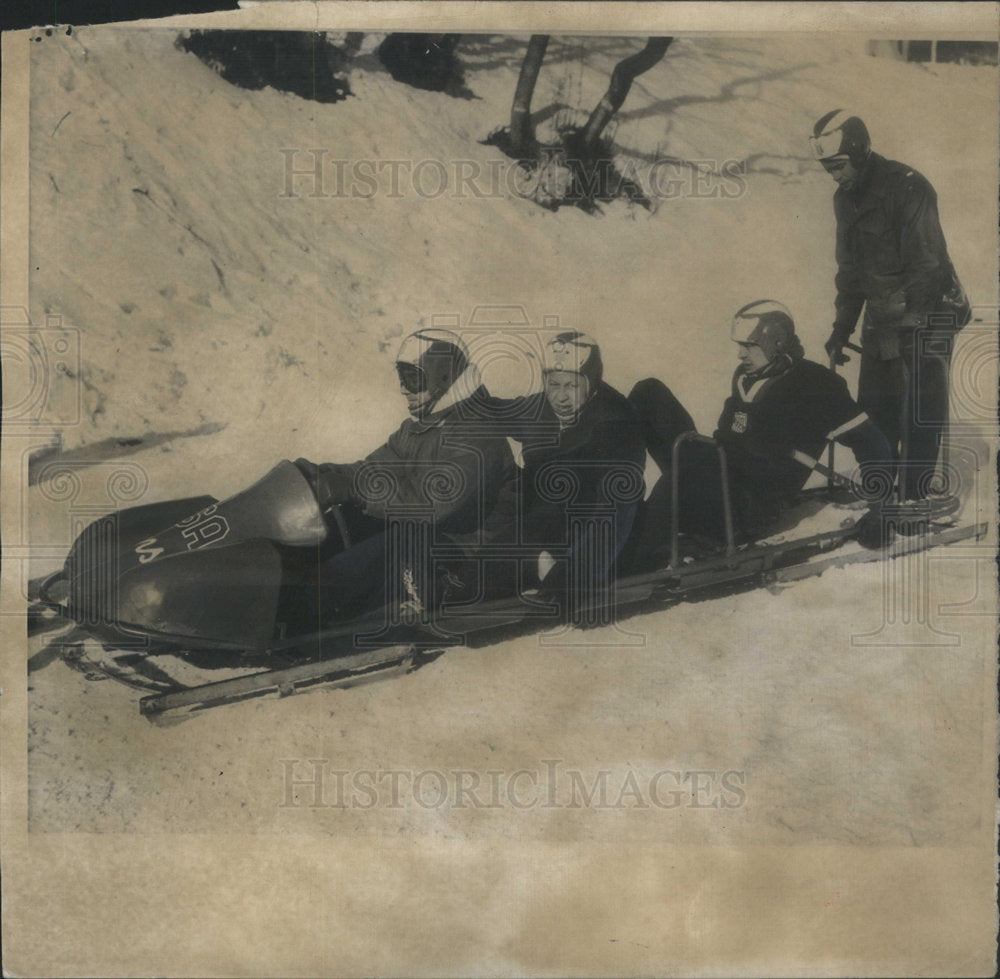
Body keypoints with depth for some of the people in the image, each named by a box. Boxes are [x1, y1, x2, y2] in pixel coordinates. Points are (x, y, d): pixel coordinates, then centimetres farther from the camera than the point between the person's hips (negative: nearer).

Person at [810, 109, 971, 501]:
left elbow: (926, 263, -21)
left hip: (926, 313, -7)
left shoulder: (907, 187, -17)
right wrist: (841, 328, 12)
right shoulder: (844, 198, 9)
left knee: (921, 411, -6)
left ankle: (914, 495, 0)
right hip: (881, 317, 8)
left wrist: (898, 310, -24)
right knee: (874, 408, 7)